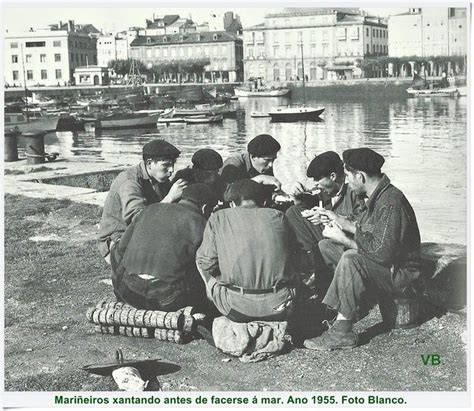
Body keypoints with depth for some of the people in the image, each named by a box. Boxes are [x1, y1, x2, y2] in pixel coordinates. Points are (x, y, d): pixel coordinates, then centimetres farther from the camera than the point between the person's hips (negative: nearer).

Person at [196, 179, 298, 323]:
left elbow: (207, 263, 2)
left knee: (200, 262, 22)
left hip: (237, 310, -2)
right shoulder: (278, 216, 8)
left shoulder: (218, 218, 2)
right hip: (279, 308, 3)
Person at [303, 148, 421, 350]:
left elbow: (382, 252, -30)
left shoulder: (390, 202, -26)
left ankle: (342, 331, -25)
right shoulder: (375, 196, 5)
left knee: (351, 259, -35)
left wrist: (343, 238, -20)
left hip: (399, 273, -10)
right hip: (382, 265, 10)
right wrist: (346, 224, 7)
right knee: (326, 246, 7)